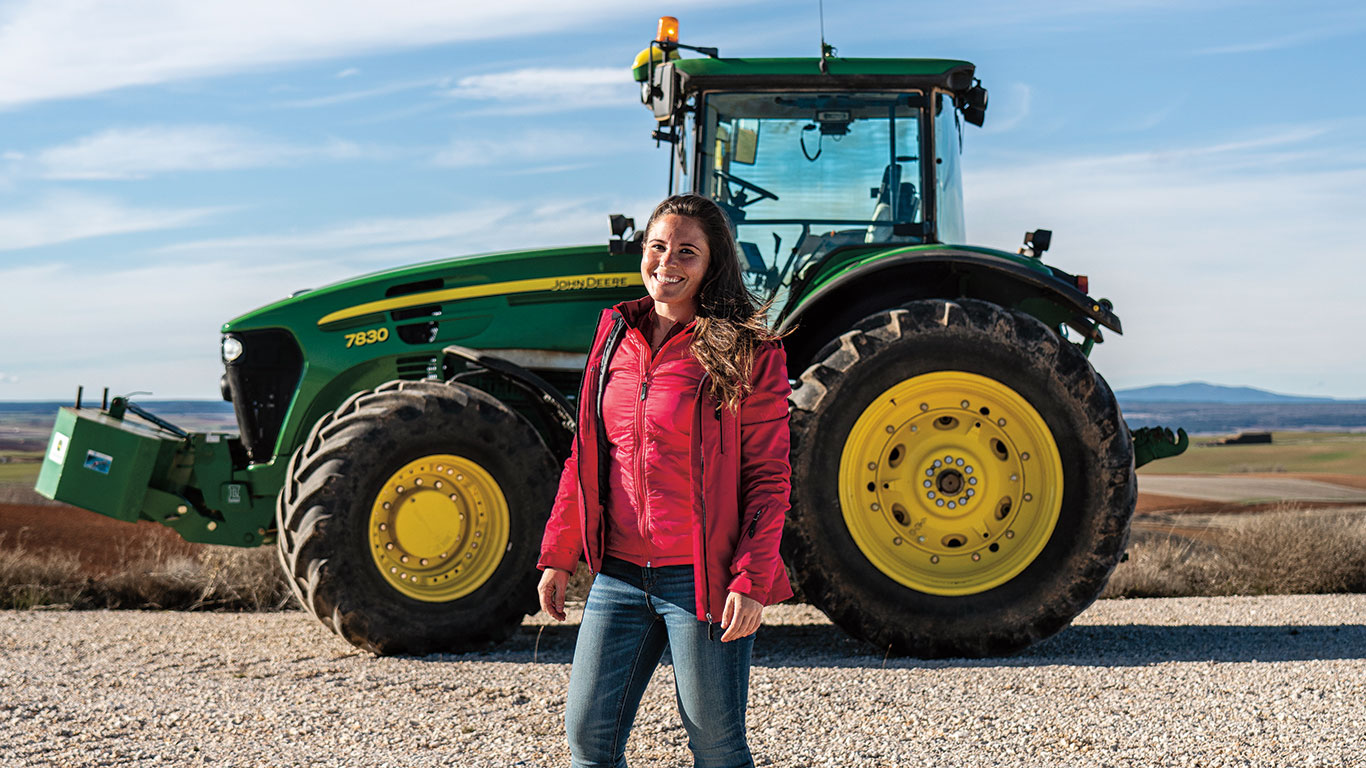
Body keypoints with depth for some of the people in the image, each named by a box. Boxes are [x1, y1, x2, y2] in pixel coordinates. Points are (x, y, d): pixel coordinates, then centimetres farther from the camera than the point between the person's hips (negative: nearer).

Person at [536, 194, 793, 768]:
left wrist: (753, 580, -14)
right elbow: (586, 455, 16)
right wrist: (559, 555, 14)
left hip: (704, 580, -5)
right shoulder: (616, 334, 10)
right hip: (620, 574, 5)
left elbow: (769, 474, -6)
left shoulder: (749, 352, -5)